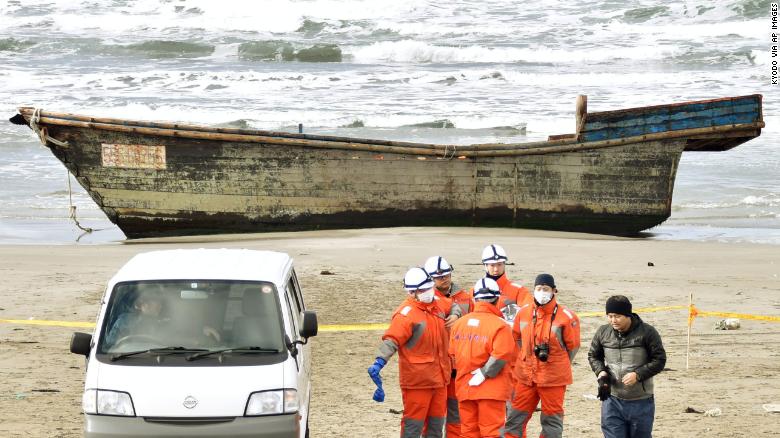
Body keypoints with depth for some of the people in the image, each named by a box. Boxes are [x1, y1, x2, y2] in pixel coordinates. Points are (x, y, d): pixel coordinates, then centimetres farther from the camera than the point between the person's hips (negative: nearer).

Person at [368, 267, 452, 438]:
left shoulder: (437, 305, 8)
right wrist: (379, 362, -41)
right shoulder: (407, 313, -16)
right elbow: (392, 340, -27)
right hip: (417, 380, -8)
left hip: (439, 378, 8)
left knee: (436, 424, 15)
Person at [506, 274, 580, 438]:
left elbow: (572, 346, -1)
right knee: (516, 418, 7)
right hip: (526, 376, 4)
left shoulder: (566, 316, -10)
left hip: (553, 379, -4)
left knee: (551, 421, 7)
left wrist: (558, 367, 5)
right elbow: (516, 337, 16)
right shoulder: (524, 312, 1)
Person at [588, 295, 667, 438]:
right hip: (612, 401, 2)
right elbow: (593, 356, 15)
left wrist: (638, 375, -20)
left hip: (641, 402, -2)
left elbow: (659, 360, -6)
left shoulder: (647, 332, -10)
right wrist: (601, 372, -6)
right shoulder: (603, 332, 0)